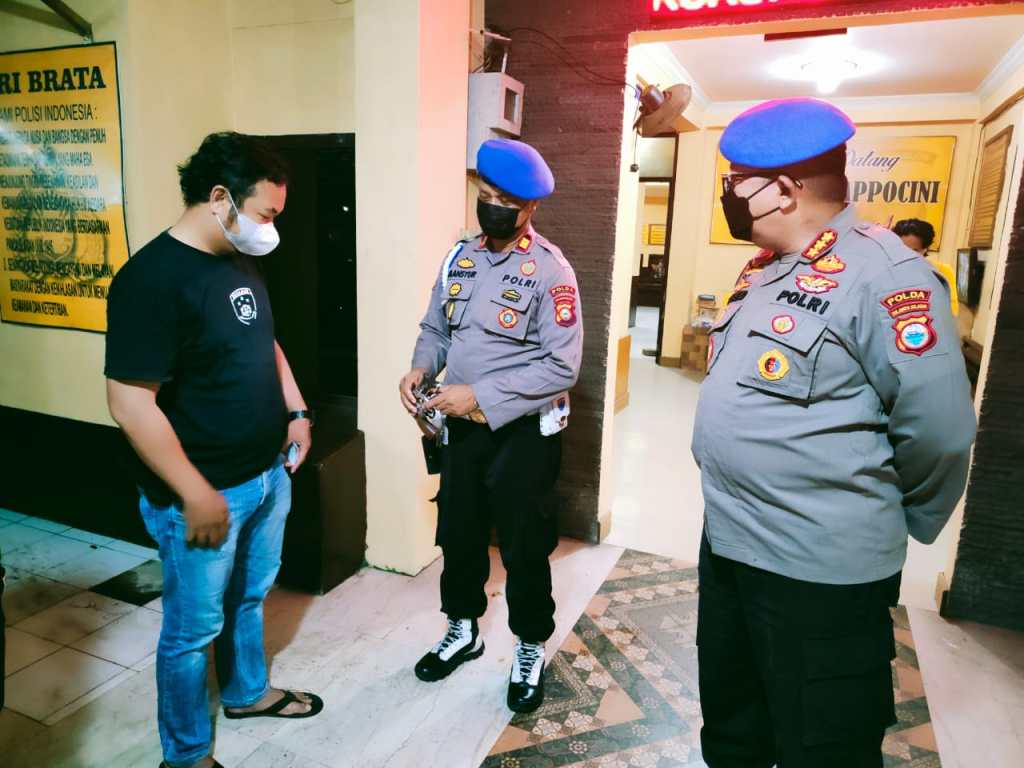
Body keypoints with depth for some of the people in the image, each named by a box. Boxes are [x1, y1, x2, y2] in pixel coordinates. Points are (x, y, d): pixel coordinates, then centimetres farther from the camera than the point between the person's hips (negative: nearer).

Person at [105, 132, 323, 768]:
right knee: (194, 628, 12)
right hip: (205, 494, -8)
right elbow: (131, 405, -24)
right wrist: (197, 496, -21)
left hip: (269, 474, 8)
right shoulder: (152, 279, -22)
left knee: (249, 597, 25)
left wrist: (296, 411, 9)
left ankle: (248, 692, 49)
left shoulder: (243, 262, 4)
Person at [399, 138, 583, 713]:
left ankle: (531, 651, 33)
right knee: (458, 534, 18)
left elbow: (561, 367, -20)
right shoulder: (460, 258, 5)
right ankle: (463, 632, 43)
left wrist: (481, 394, -24)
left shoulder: (550, 270, -15)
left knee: (524, 547, 9)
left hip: (525, 430, -5)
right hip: (461, 425, 6)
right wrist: (421, 369, -11)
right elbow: (436, 330, 11)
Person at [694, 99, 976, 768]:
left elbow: (939, 429, -19)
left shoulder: (881, 273, -19)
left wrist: (897, 521, -2)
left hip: (821, 569, -8)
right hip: (727, 542, 8)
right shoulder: (764, 270, 8)